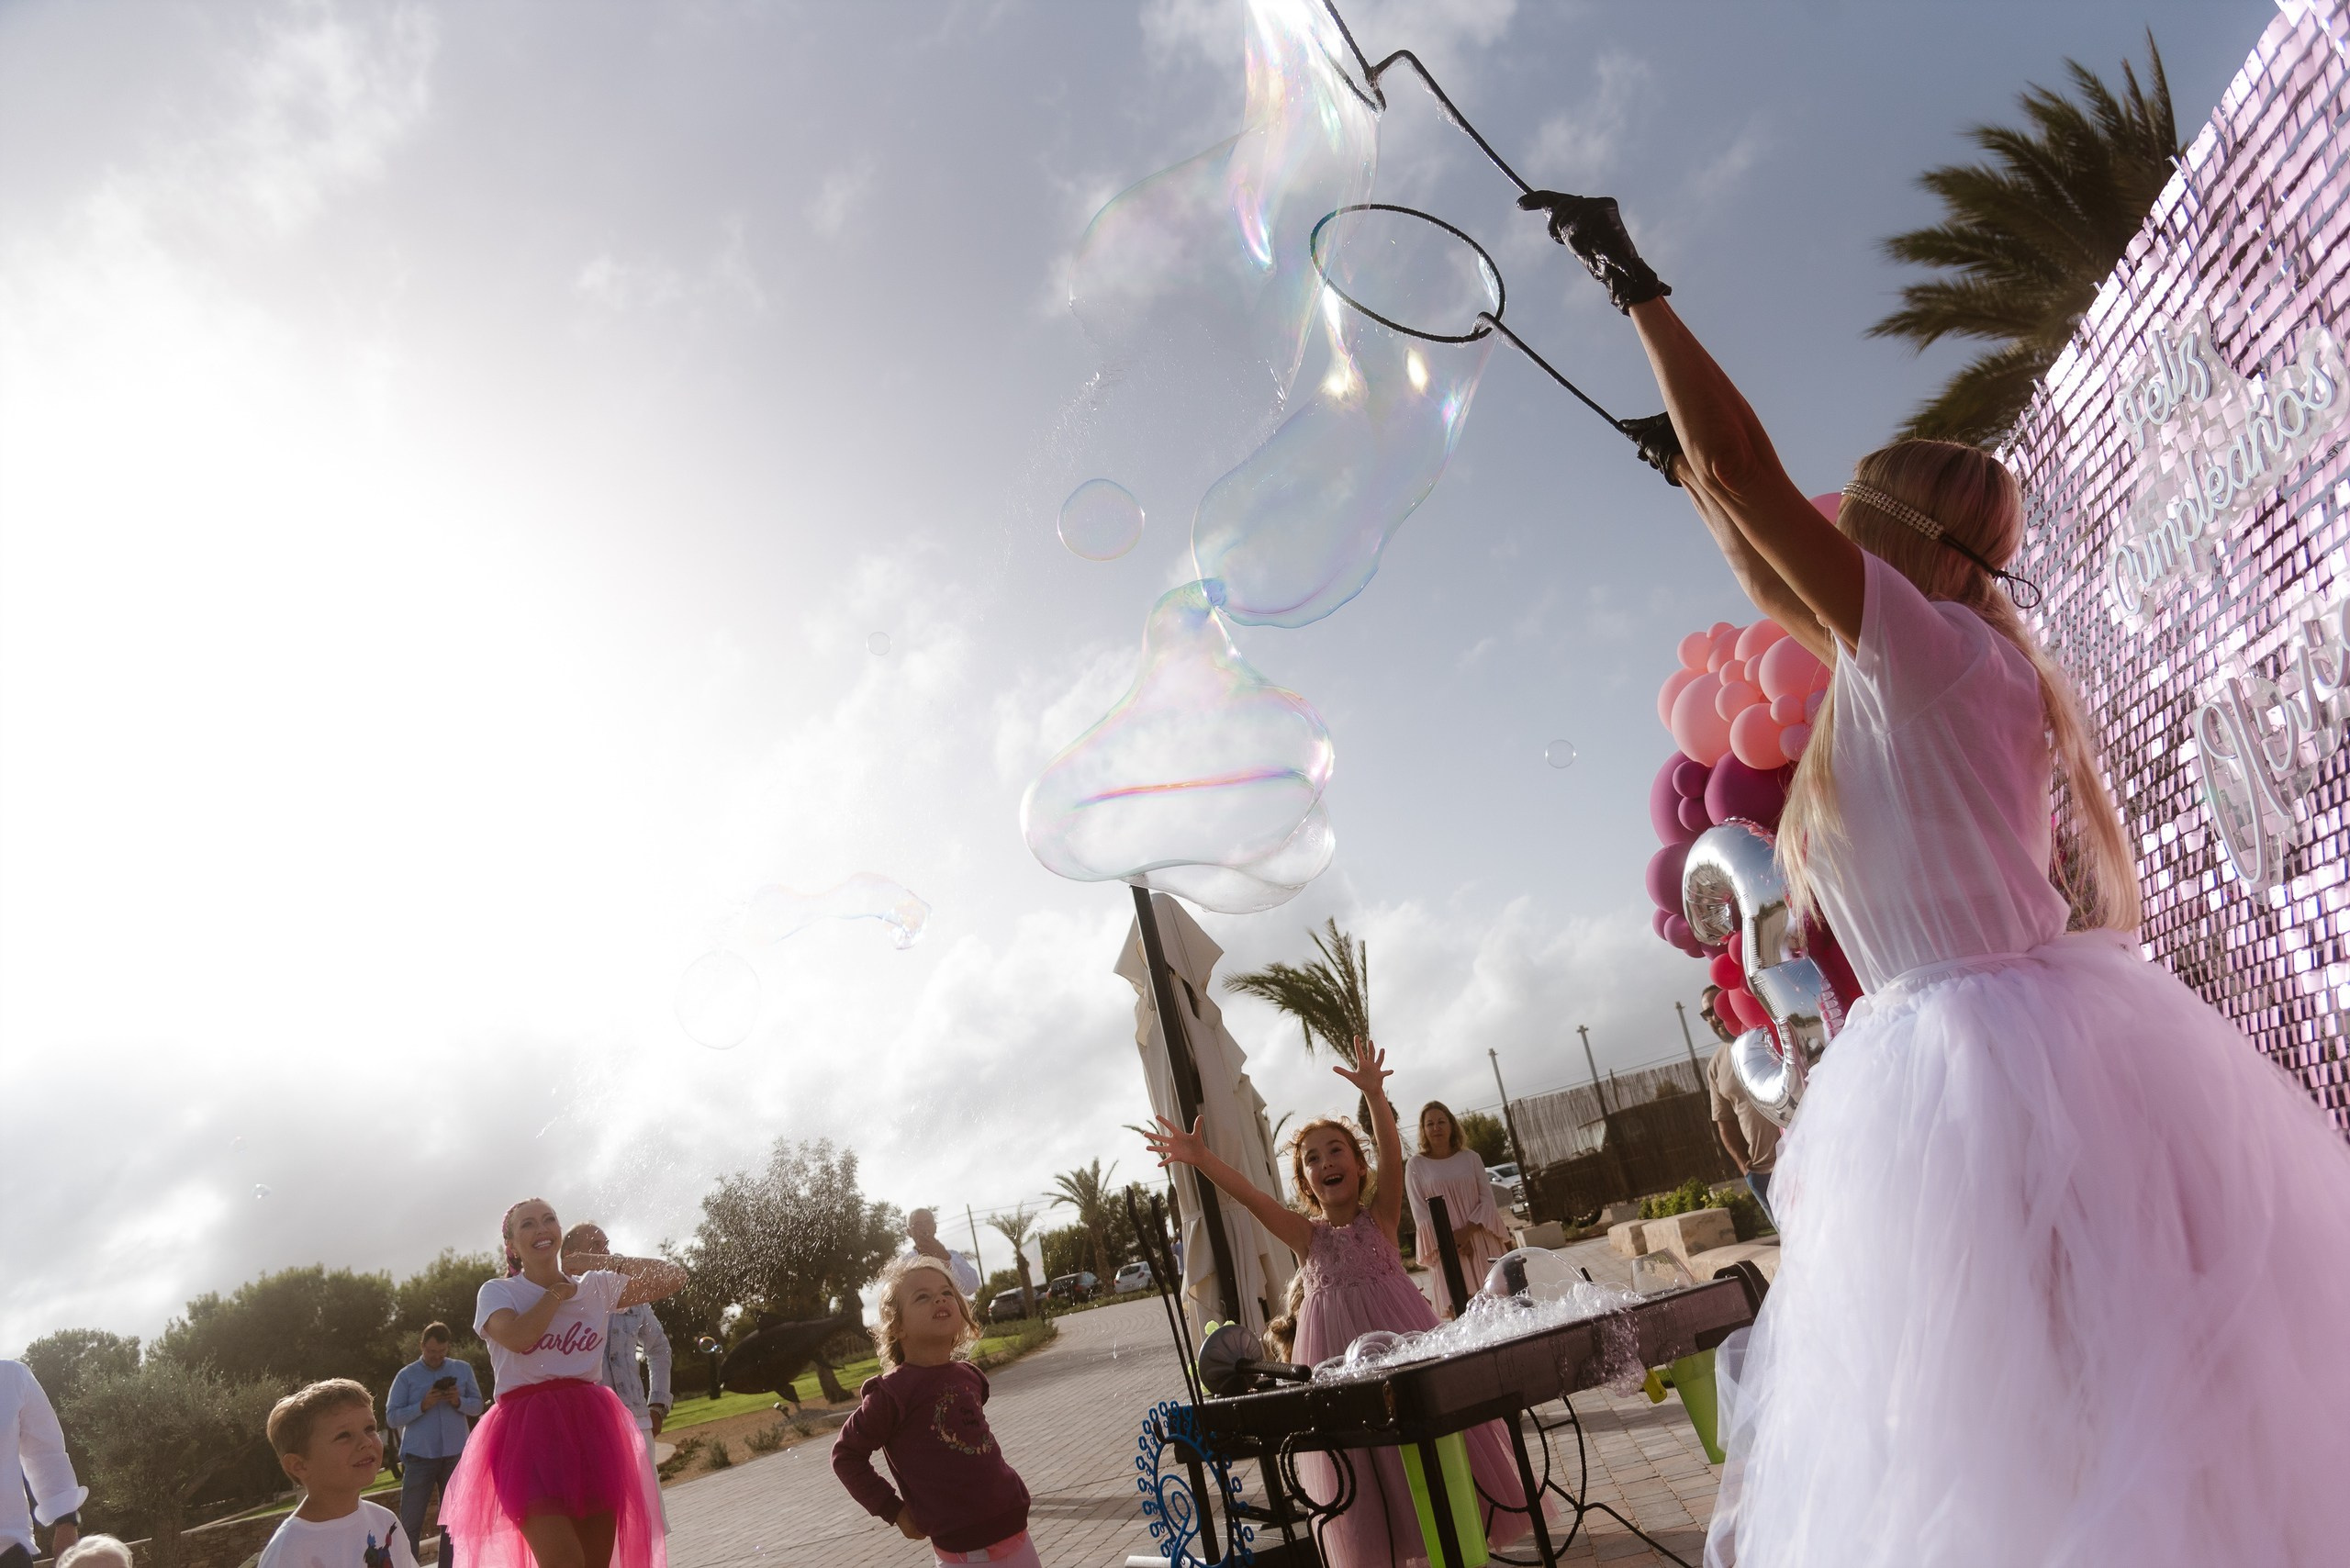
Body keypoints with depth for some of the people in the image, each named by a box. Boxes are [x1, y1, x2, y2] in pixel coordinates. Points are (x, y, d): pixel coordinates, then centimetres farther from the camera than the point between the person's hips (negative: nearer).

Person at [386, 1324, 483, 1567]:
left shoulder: (463, 1370, 6)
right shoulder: (406, 1375, 0)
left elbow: (477, 1405, 7)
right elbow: (392, 1417, -4)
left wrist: (459, 1402, -13)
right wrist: (422, 1406, -18)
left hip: (456, 1455, 2)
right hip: (419, 1456, -2)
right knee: (410, 1522, 0)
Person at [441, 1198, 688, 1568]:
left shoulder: (596, 1286, 11)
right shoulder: (497, 1292, 4)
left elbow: (674, 1277, 8)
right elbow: (518, 1337, -18)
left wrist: (607, 1262, 2)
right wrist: (558, 1292, -1)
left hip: (591, 1428, 4)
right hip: (530, 1433, -4)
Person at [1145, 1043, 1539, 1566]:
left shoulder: (1380, 1214, -1)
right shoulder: (1308, 1234, 3)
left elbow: (1392, 1158, -19)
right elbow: (1249, 1195, -12)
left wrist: (1374, 1094, -35)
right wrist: (1202, 1159, -29)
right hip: (1337, 1352, 2)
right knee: (1360, 1475, 7)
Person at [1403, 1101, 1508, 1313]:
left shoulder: (1471, 1158, 6)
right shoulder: (1416, 1165, 0)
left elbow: (1487, 1200, 2)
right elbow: (1420, 1212, -2)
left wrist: (1467, 1232, -13)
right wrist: (1450, 1239, -12)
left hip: (1482, 1244, 2)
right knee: (1461, 1309, -7)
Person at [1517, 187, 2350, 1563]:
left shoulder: (1936, 647, -11)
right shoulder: (1907, 678, 14)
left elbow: (1747, 467, -15)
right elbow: (1781, 597, 32)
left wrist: (1635, 287, -6)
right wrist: (1686, 479, 36)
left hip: (1995, 1055, -10)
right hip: (1949, 1050, 10)